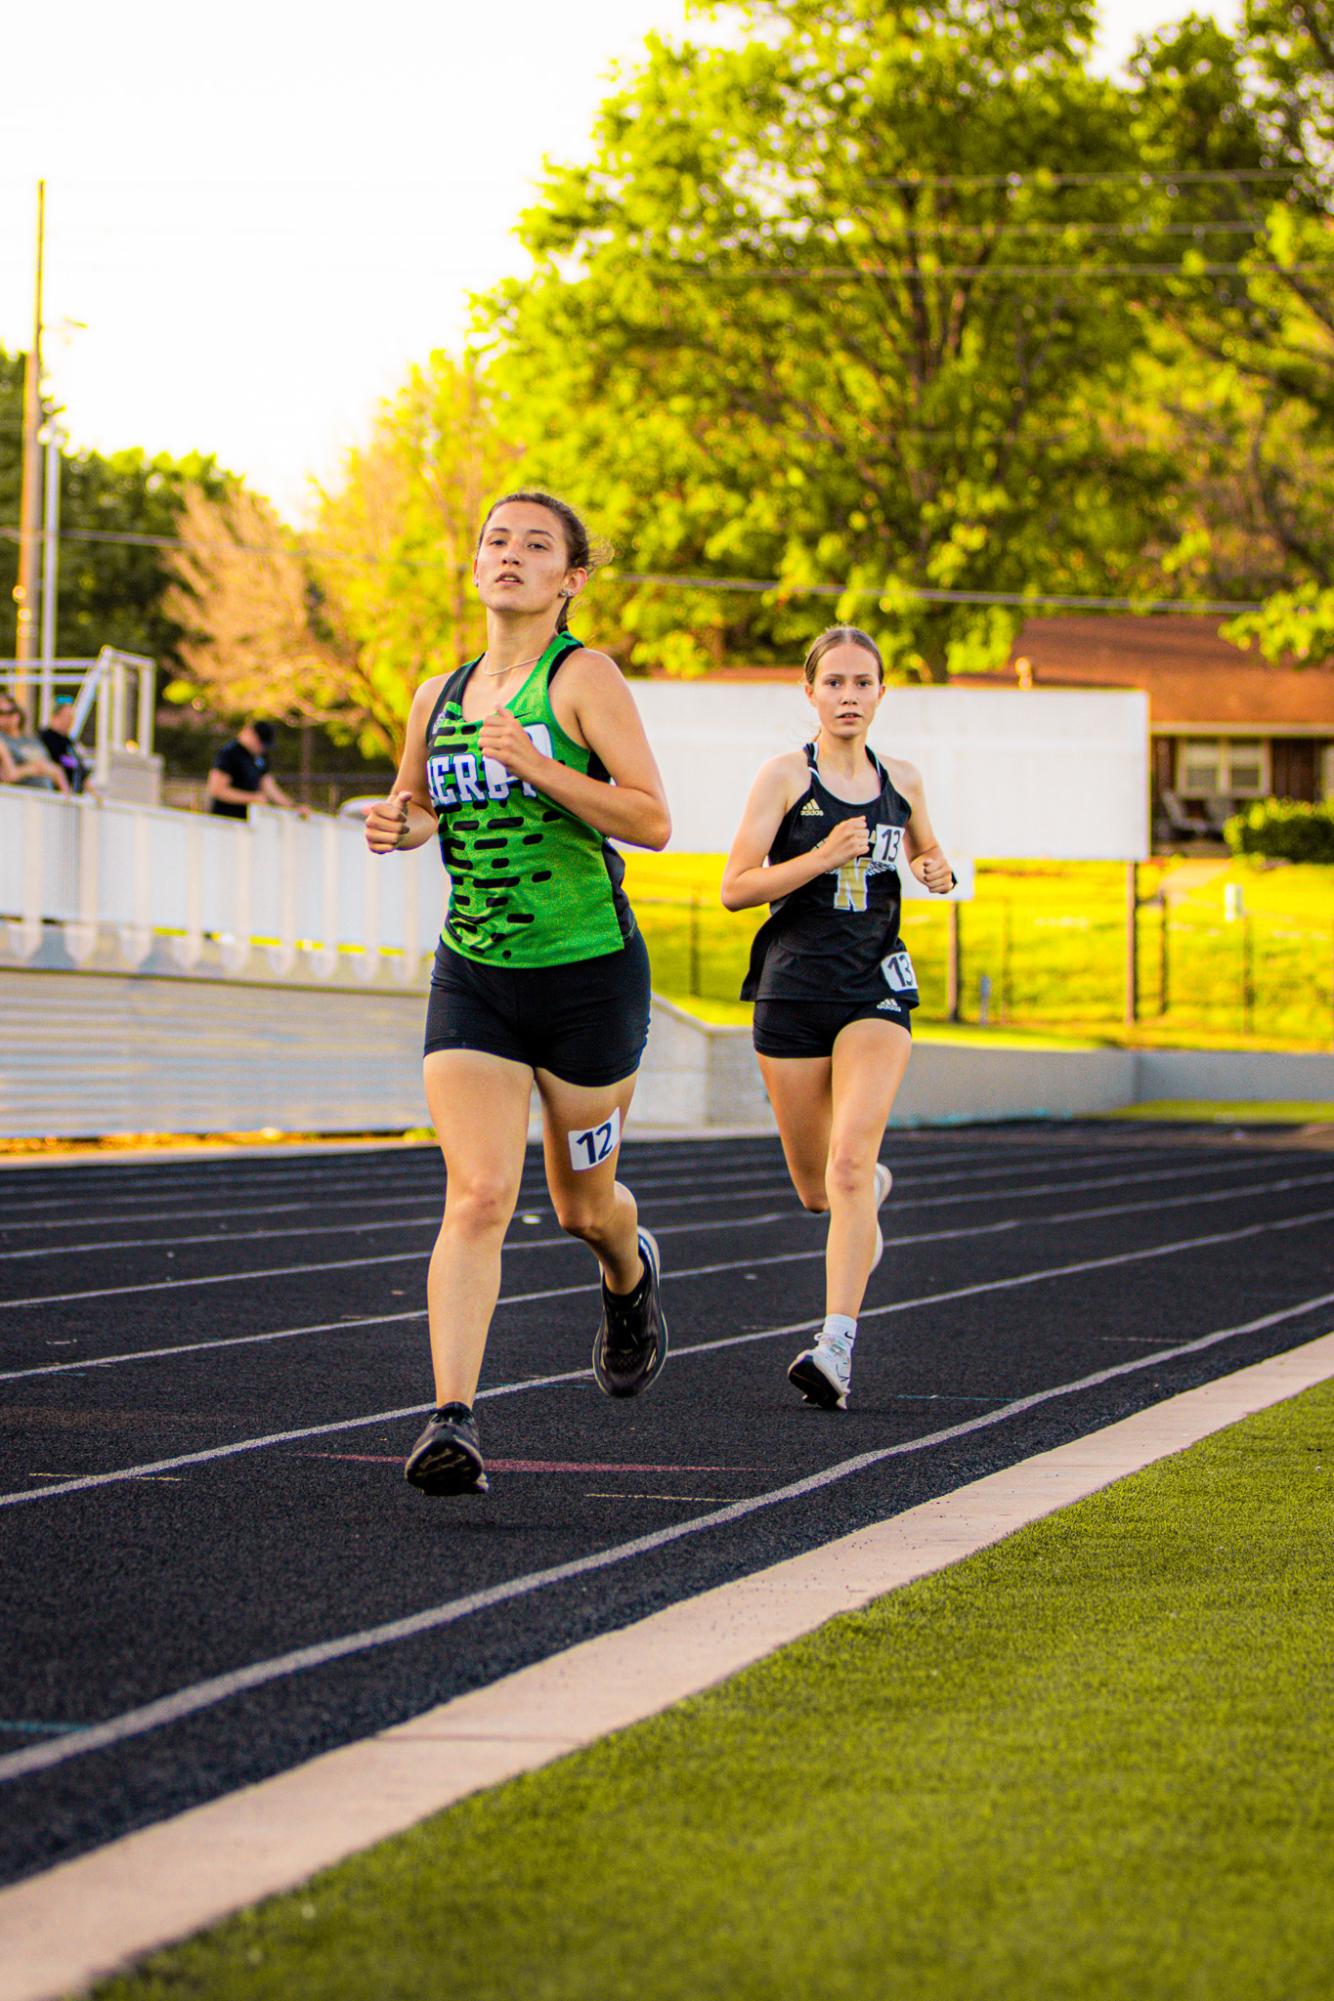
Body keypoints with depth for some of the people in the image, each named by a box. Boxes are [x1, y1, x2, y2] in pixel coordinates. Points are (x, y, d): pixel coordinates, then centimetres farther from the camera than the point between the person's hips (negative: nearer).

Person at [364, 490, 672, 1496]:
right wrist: (397, 824, 2)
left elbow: (652, 819, -16)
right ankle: (453, 1421, -20)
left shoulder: (584, 677, -8)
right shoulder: (438, 697, 8)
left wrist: (538, 768, -26)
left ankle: (631, 1273, 49)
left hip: (589, 973, -3)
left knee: (582, 1204, 13)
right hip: (474, 976, 3)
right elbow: (416, 807, 26)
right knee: (477, 1196, -14)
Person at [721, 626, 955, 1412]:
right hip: (793, 991, 0)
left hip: (876, 991, 0)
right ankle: (875, 1189, 47)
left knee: (850, 1163, -20)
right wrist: (822, 858, -20)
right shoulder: (787, 776, -2)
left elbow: (925, 855, 27)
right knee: (818, 1189, 9)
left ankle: (838, 1347, -25)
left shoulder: (902, 782, 9)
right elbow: (736, 886, -7)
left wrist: (939, 872, 3)